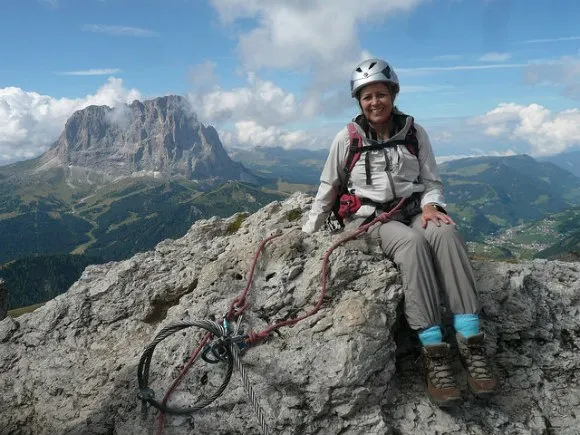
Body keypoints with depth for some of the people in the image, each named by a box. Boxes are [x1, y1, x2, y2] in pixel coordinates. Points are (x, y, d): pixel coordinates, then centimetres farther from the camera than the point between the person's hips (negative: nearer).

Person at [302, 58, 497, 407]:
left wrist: (430, 205, -14)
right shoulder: (347, 138, 2)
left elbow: (432, 181, 9)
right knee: (413, 242, -37)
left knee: (446, 232, -34)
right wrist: (309, 233, 8)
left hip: (413, 211, 2)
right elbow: (328, 188, 10)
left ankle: (472, 345, -36)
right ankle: (435, 355, -38)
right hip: (372, 218, -2)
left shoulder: (414, 131, 7)